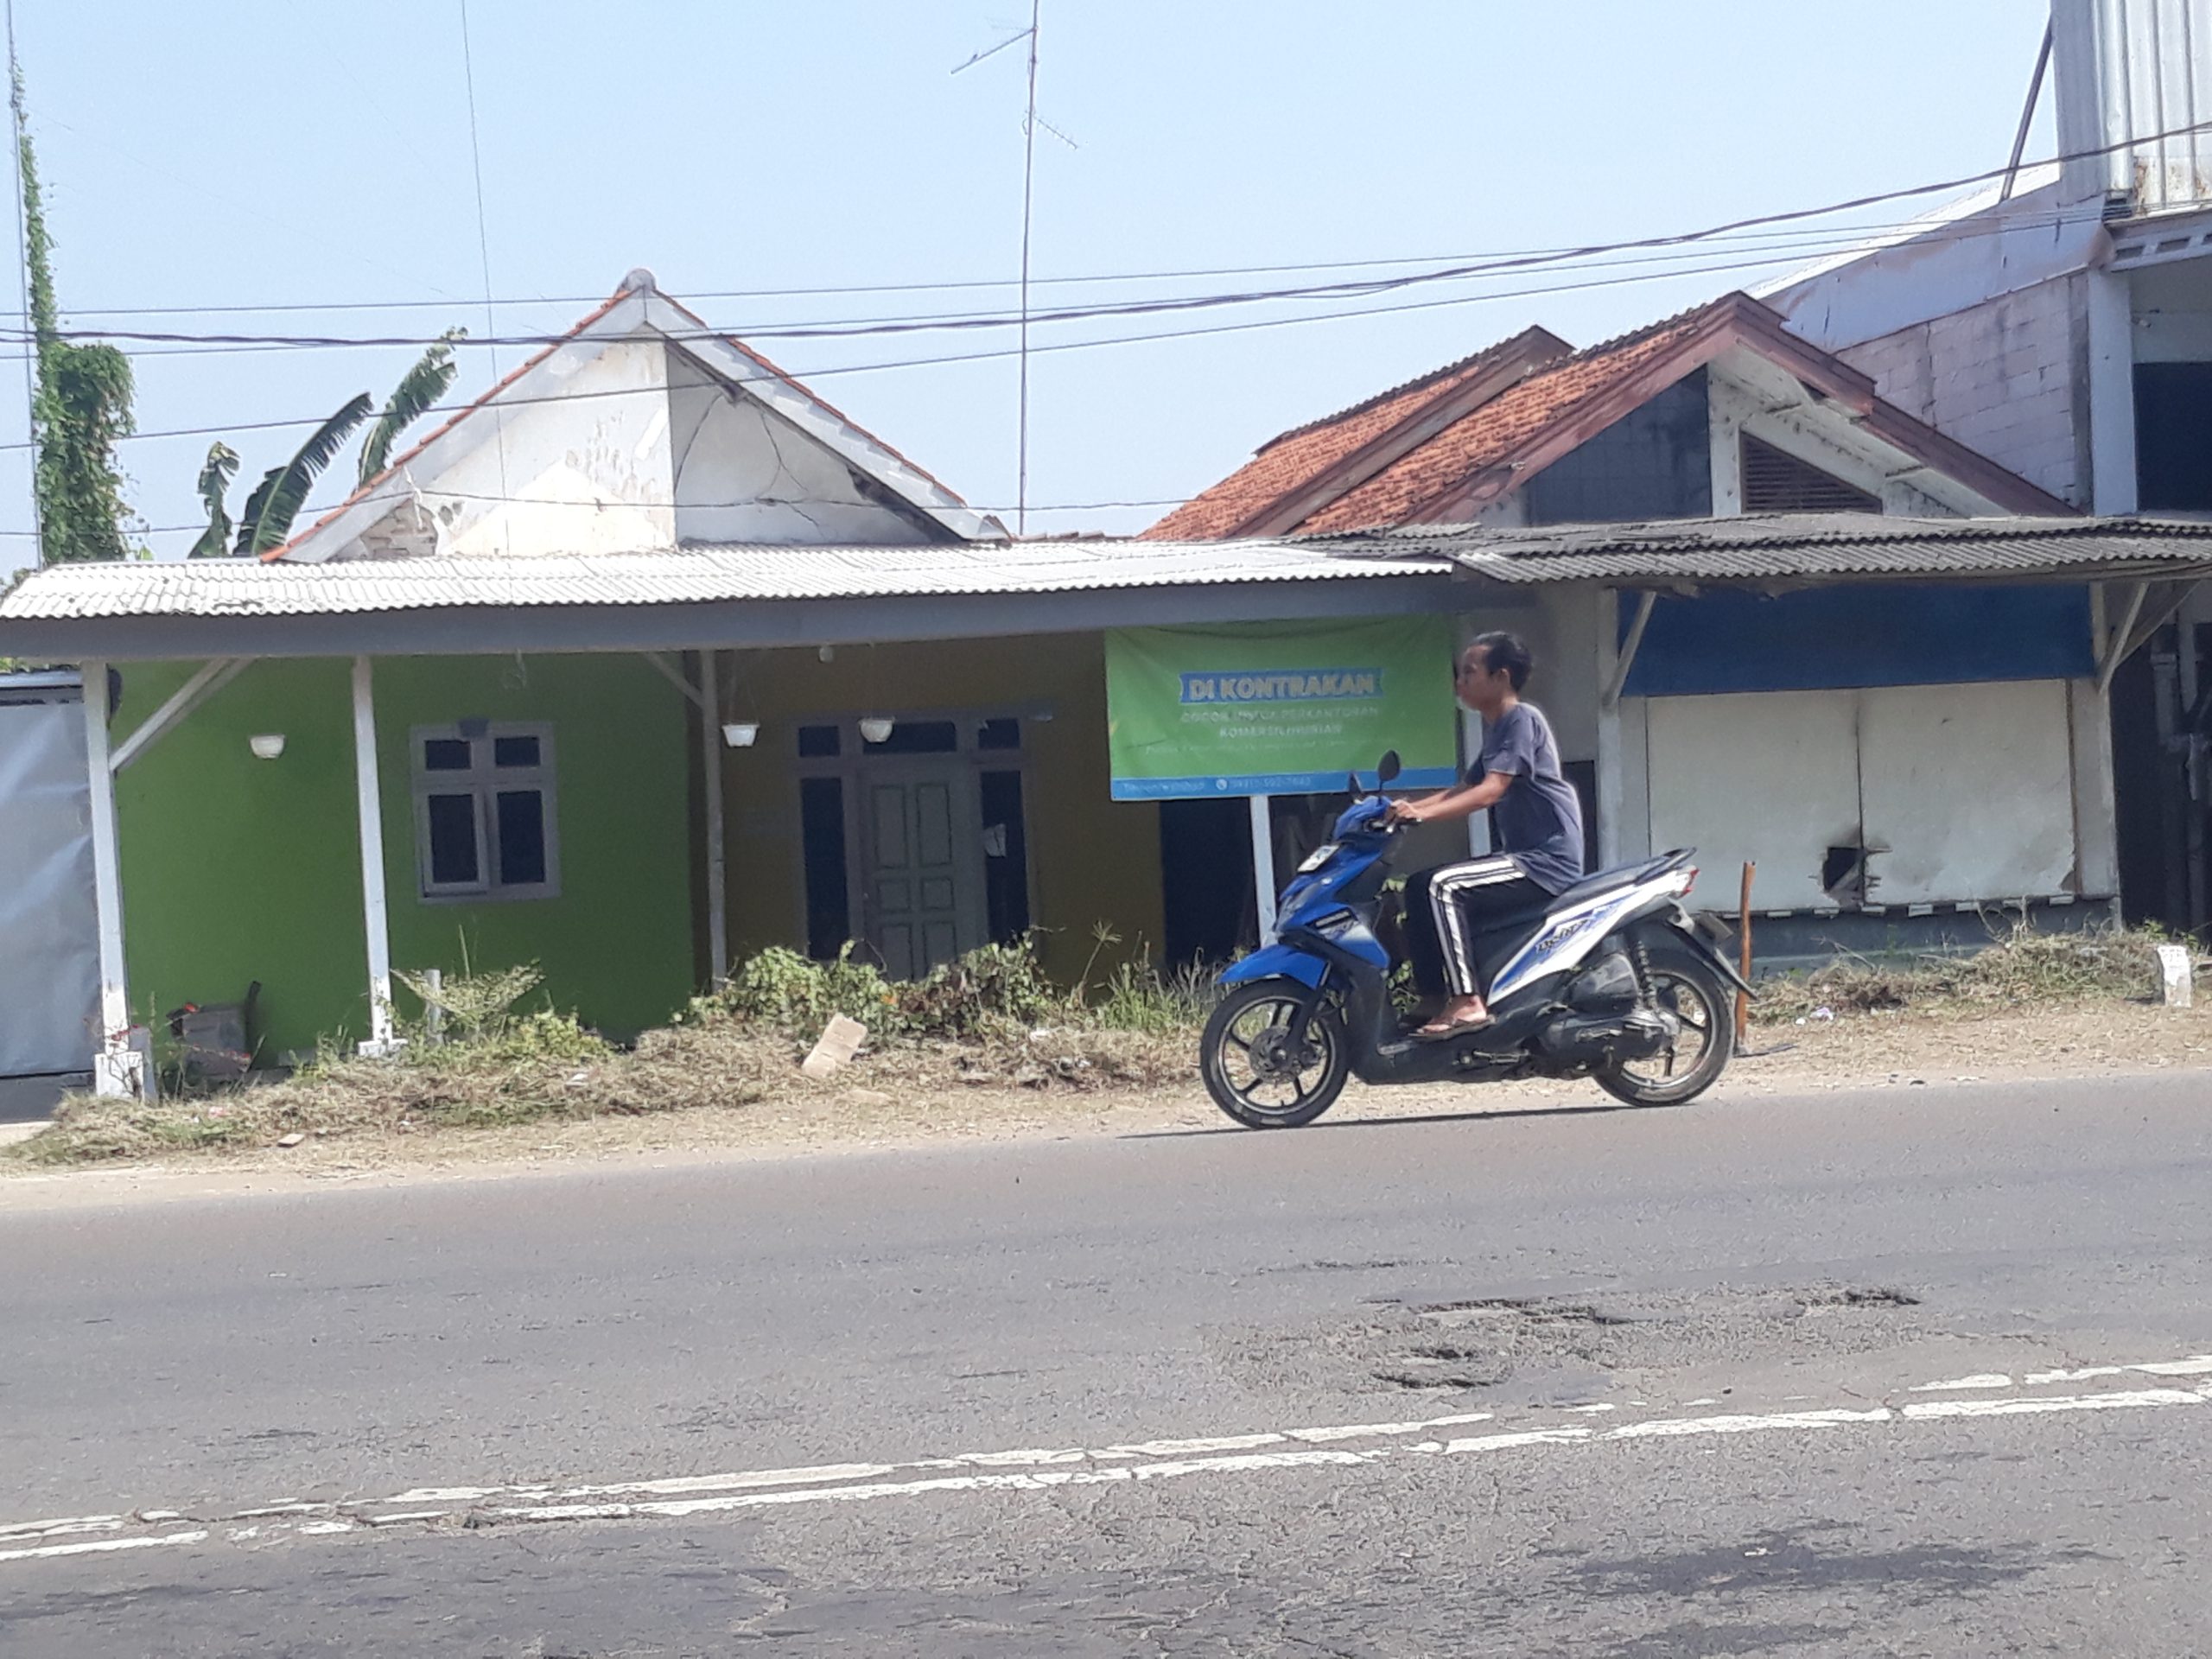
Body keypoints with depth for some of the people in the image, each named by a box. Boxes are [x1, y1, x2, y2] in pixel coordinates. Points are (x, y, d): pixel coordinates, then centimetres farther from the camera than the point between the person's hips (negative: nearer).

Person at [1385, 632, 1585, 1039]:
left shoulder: (1522, 719, -12)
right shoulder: (1496, 727, 18)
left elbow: (1490, 791, -23)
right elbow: (1462, 791, 17)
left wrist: (1423, 813, -31)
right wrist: (1408, 807, 2)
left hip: (1548, 860, -10)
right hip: (1523, 856, 10)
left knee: (1445, 886, -26)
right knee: (1419, 888, 5)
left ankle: (1468, 1002, -27)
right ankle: (1431, 996, 4)